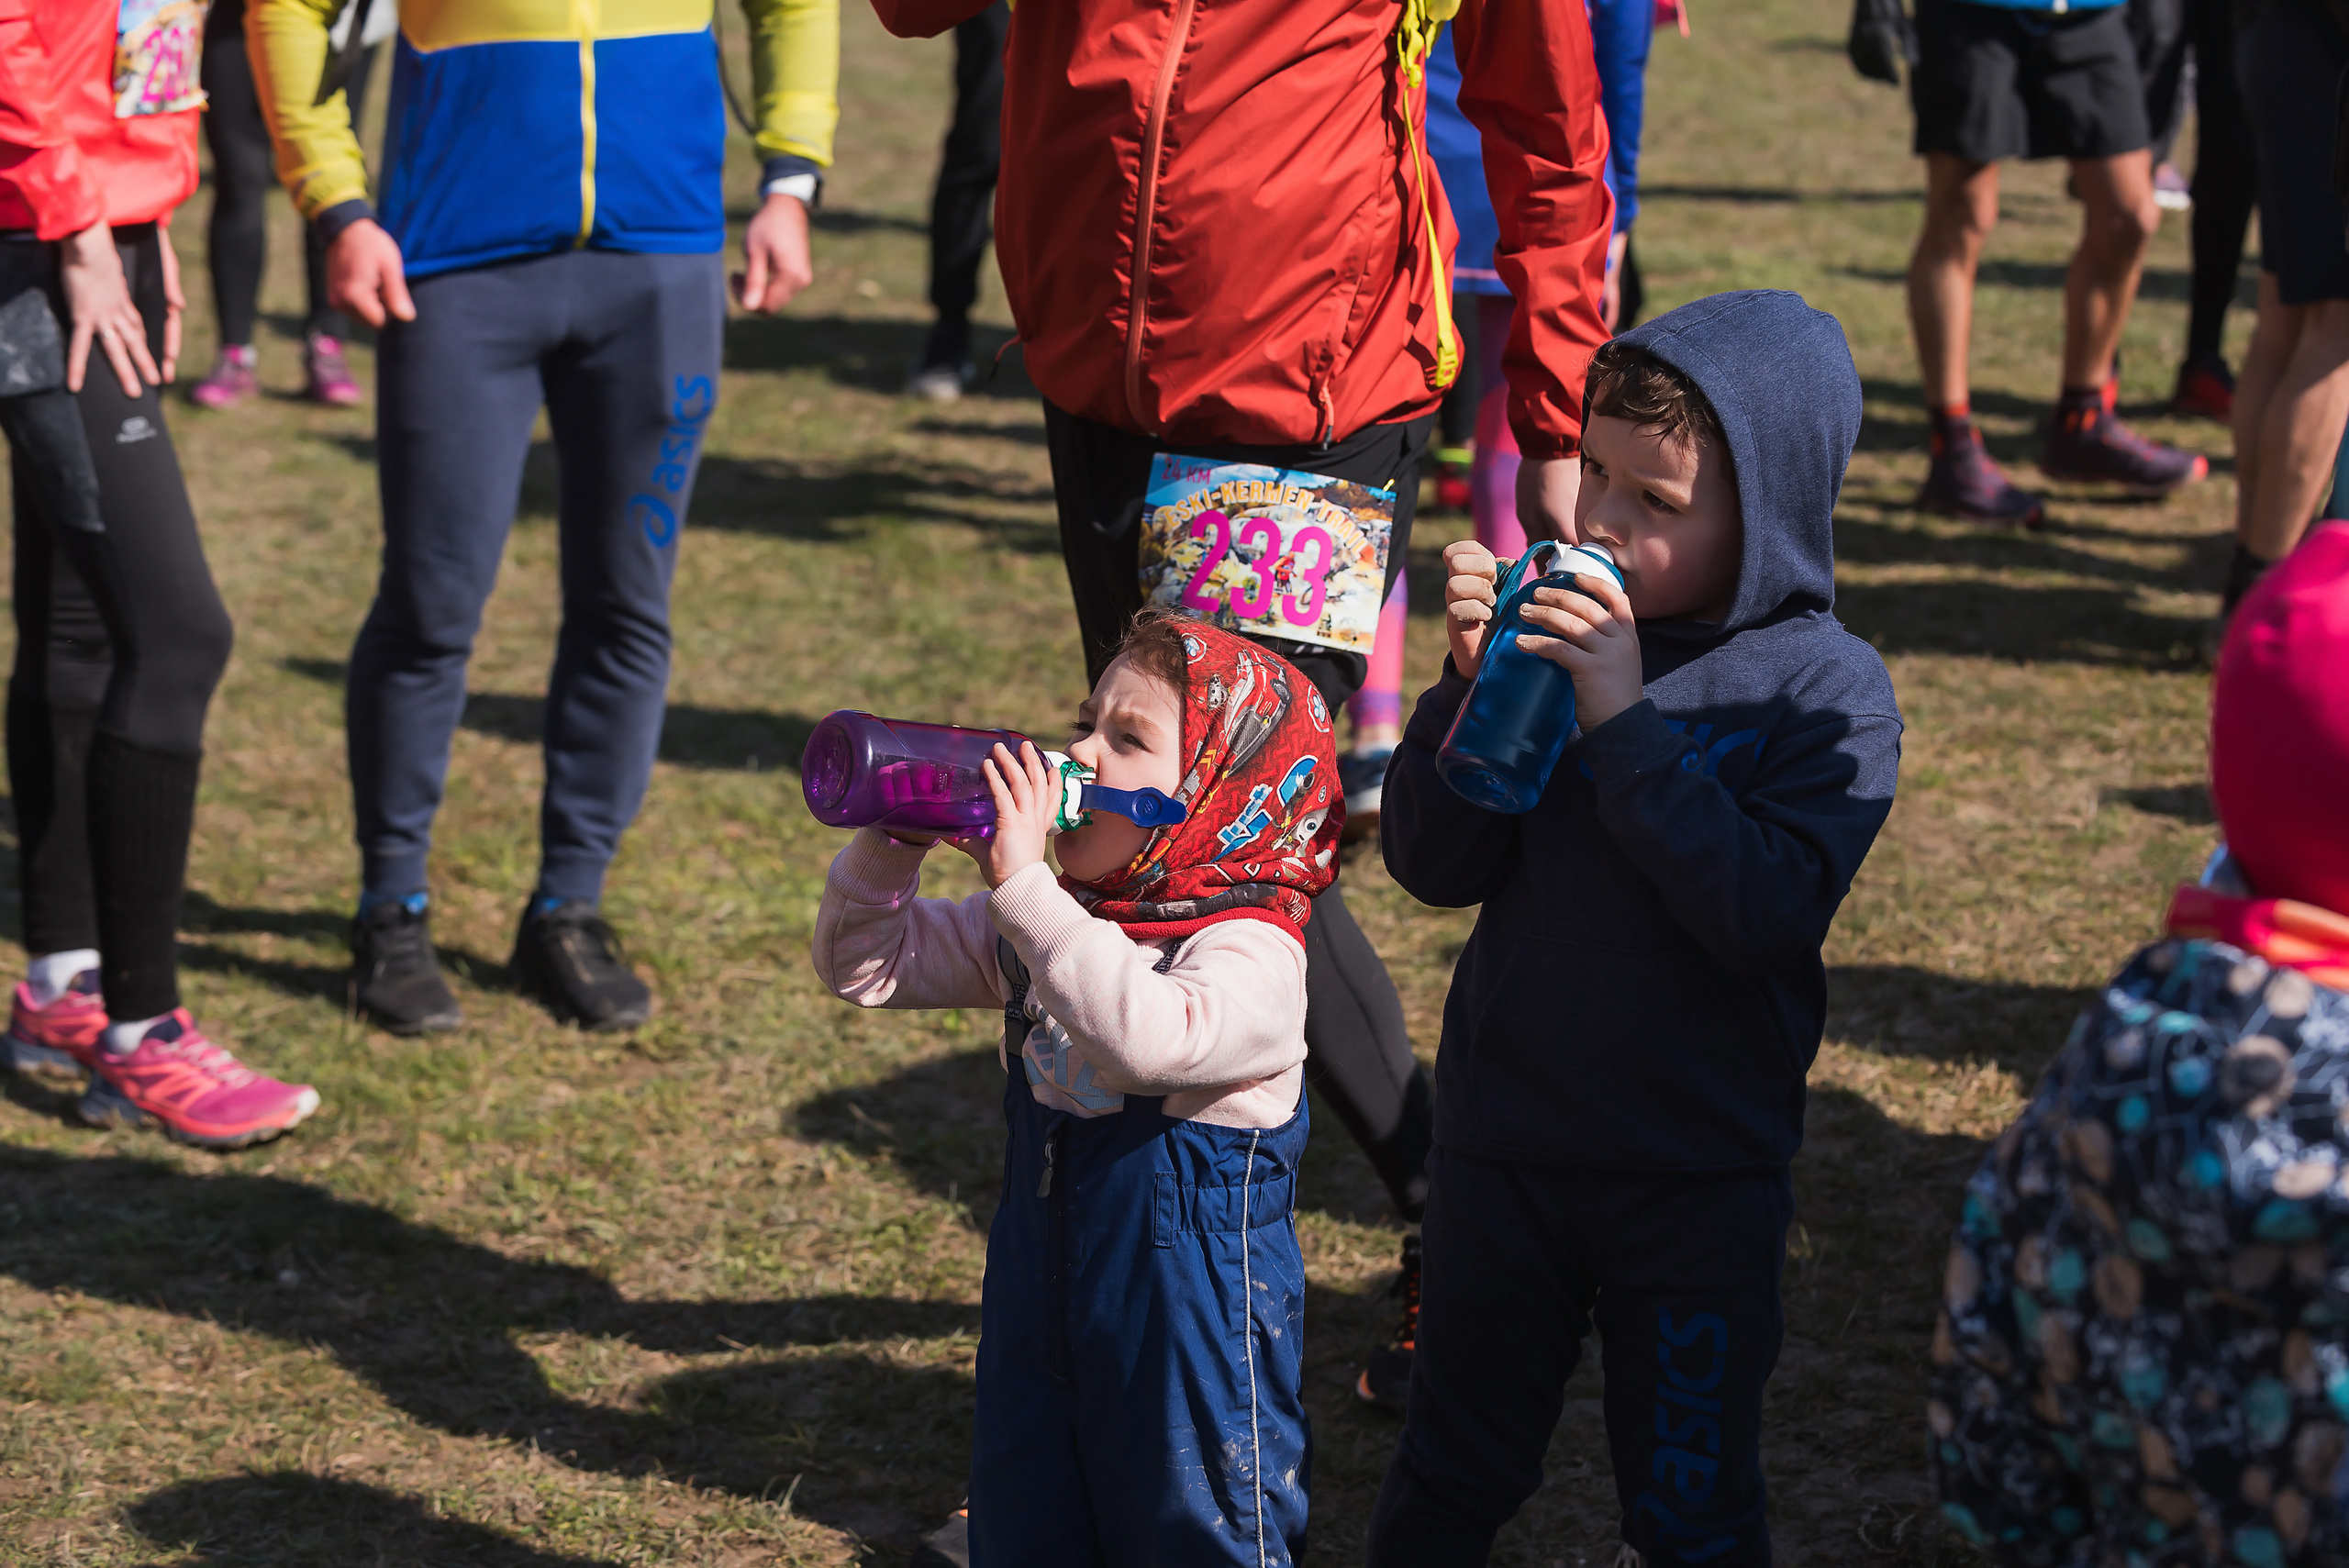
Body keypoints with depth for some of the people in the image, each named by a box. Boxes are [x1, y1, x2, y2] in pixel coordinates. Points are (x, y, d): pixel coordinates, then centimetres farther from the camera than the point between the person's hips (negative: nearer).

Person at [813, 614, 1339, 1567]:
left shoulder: (1251, 955, -20)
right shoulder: (1054, 922, 4)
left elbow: (1149, 1036, -42)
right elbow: (866, 965, 8)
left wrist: (1025, 887, -39)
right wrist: (892, 843, -11)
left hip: (1187, 1337, -7)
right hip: (1037, 1326, 7)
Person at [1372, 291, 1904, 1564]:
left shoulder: (1827, 692, -12)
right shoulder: (1556, 628, -4)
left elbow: (1763, 912, -26)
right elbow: (1434, 867, -6)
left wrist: (1628, 719, -30)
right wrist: (1476, 683, -20)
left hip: (1702, 1176, -3)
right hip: (1503, 1141, 3)